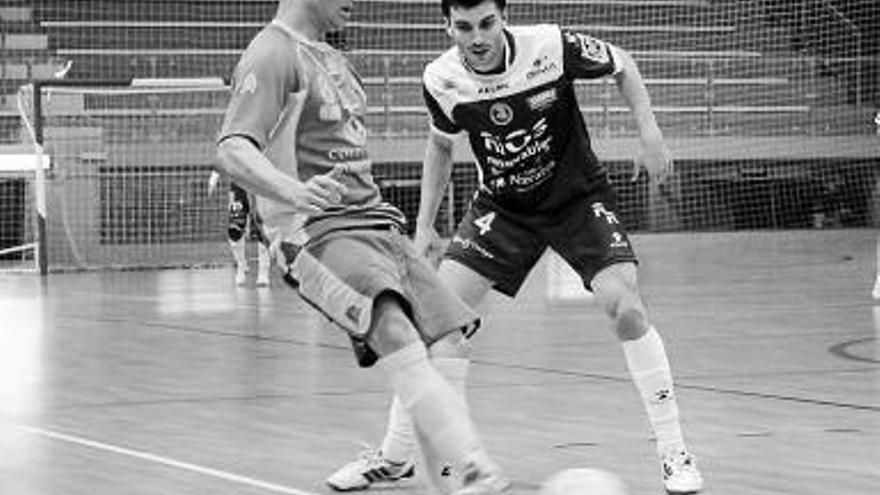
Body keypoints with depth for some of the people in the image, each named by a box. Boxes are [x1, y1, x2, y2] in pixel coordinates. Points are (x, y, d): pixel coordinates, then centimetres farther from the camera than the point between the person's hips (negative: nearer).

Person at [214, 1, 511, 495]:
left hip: (378, 224, 10)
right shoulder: (273, 55, -7)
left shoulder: (332, 59, 22)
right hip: (319, 233, -10)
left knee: (441, 346, -2)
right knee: (396, 337, -29)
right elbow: (232, 148, -20)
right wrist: (294, 191, -38)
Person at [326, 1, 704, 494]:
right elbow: (441, 144, 8)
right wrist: (424, 224, 6)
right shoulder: (441, 79, -15)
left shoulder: (552, 46, -24)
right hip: (502, 206, 3)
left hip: (578, 197, -2)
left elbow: (623, 65, -4)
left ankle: (674, 453, -7)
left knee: (624, 303, -22)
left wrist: (650, 133, -16)